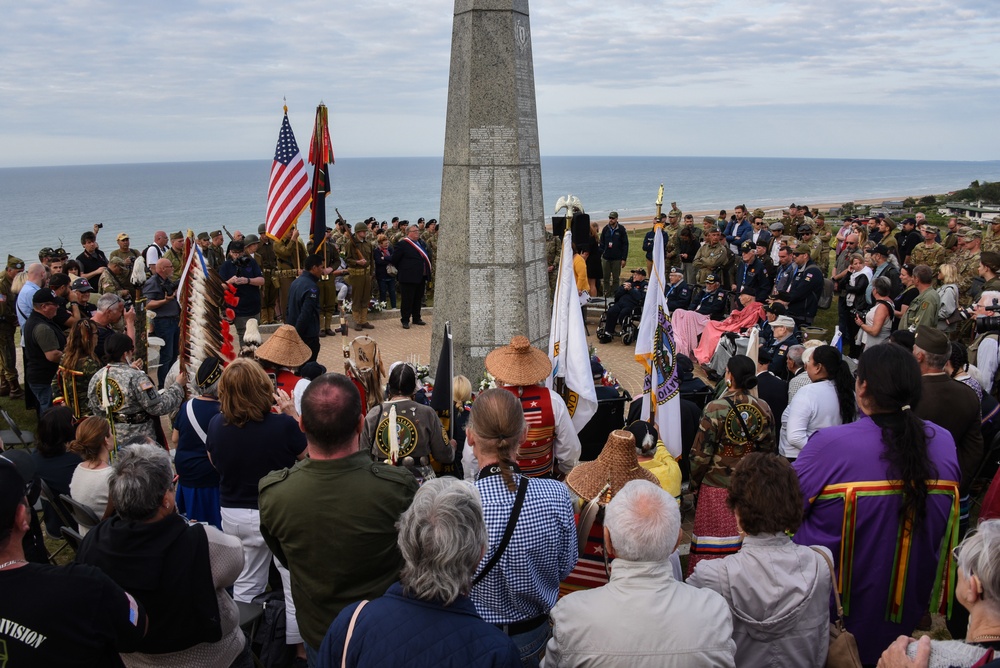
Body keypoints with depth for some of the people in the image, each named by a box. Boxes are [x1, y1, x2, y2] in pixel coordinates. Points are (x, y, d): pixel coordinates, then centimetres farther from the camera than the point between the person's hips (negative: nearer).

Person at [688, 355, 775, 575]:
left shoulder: (714, 409, -17)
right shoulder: (763, 408, -4)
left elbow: (701, 453, -13)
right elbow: (768, 449, 6)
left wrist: (694, 482, 2)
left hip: (717, 486, -4)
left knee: (713, 545, 7)